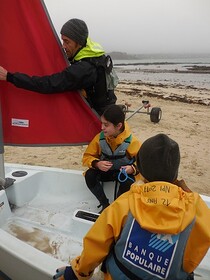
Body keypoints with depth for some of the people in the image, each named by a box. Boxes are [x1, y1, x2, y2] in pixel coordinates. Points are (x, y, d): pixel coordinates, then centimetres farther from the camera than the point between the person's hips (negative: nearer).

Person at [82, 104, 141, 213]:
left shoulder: (131, 141, -23)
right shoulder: (100, 138, -17)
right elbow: (87, 156, -7)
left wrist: (132, 168, -35)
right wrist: (97, 164, -30)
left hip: (124, 172, -2)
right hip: (105, 171, 3)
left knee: (128, 181, -35)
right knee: (89, 175, -26)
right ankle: (105, 205, -5)